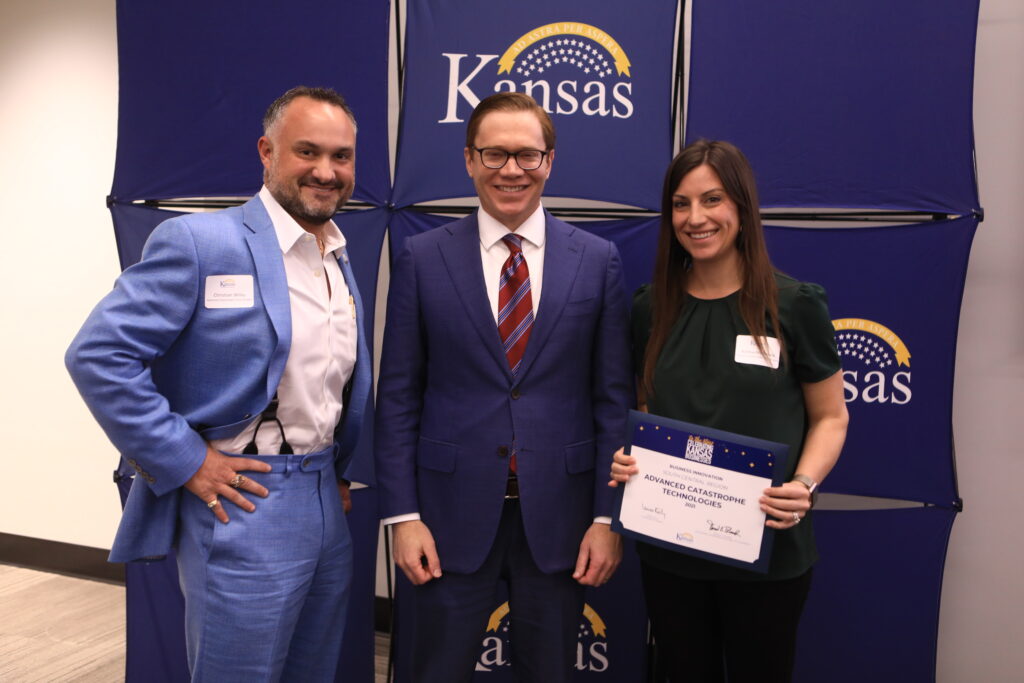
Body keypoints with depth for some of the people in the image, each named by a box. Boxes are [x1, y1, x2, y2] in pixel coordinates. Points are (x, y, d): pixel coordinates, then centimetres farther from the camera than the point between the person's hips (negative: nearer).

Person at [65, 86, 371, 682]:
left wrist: (337, 471, 10)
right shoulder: (200, 241, -13)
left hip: (327, 504, 7)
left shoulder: (342, 262, 9)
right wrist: (187, 463, -16)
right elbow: (99, 354, -17)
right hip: (242, 506, -7)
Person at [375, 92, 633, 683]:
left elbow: (613, 397, 0)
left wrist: (609, 516, -2)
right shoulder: (423, 258, -2)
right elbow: (398, 395, -1)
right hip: (453, 511, 0)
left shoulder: (599, 260, 0)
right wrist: (402, 515, -4)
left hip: (559, 513, 1)